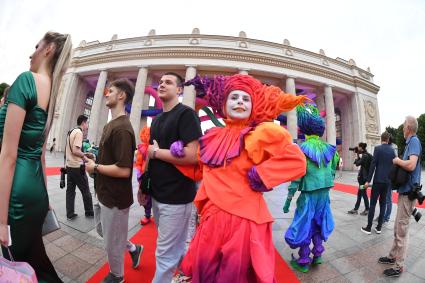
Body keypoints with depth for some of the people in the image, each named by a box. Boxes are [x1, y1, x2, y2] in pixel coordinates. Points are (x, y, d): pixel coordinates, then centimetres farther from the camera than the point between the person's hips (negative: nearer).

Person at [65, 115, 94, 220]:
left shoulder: (71, 132, 13)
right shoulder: (79, 132, -16)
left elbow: (69, 149, 19)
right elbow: (75, 151, -24)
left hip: (69, 165, 9)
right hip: (77, 167, -9)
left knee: (70, 190, 12)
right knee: (85, 191, 5)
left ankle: (70, 214, 19)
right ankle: (89, 212, 18)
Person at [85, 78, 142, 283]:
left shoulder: (122, 128, -25)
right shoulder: (111, 124, 8)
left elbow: (124, 170, -29)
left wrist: (95, 167, -17)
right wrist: (95, 161, 3)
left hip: (115, 198, -9)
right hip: (107, 194, 9)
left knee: (112, 243, 15)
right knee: (111, 236, 27)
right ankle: (134, 249, 47)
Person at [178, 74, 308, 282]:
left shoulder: (261, 133, -9)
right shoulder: (213, 137, 6)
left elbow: (297, 161, -15)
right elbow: (199, 168, 18)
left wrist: (259, 174, -17)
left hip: (243, 219, -5)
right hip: (213, 217, 5)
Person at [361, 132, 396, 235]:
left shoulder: (378, 148, -8)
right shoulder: (392, 150, 7)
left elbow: (373, 165, -13)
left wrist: (368, 180, -10)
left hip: (378, 180, -5)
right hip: (387, 181, 5)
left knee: (373, 203, -2)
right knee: (383, 203, 10)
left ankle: (368, 227, 3)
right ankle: (379, 227, 15)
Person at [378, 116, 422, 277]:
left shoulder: (414, 141, -16)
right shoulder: (410, 142, 12)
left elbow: (411, 165, -29)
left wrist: (397, 161, -13)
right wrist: (399, 162, 2)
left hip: (408, 192, -9)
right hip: (404, 191, 9)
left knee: (402, 230, 1)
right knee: (398, 228, 19)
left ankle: (399, 266, 14)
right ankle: (393, 257, 32)